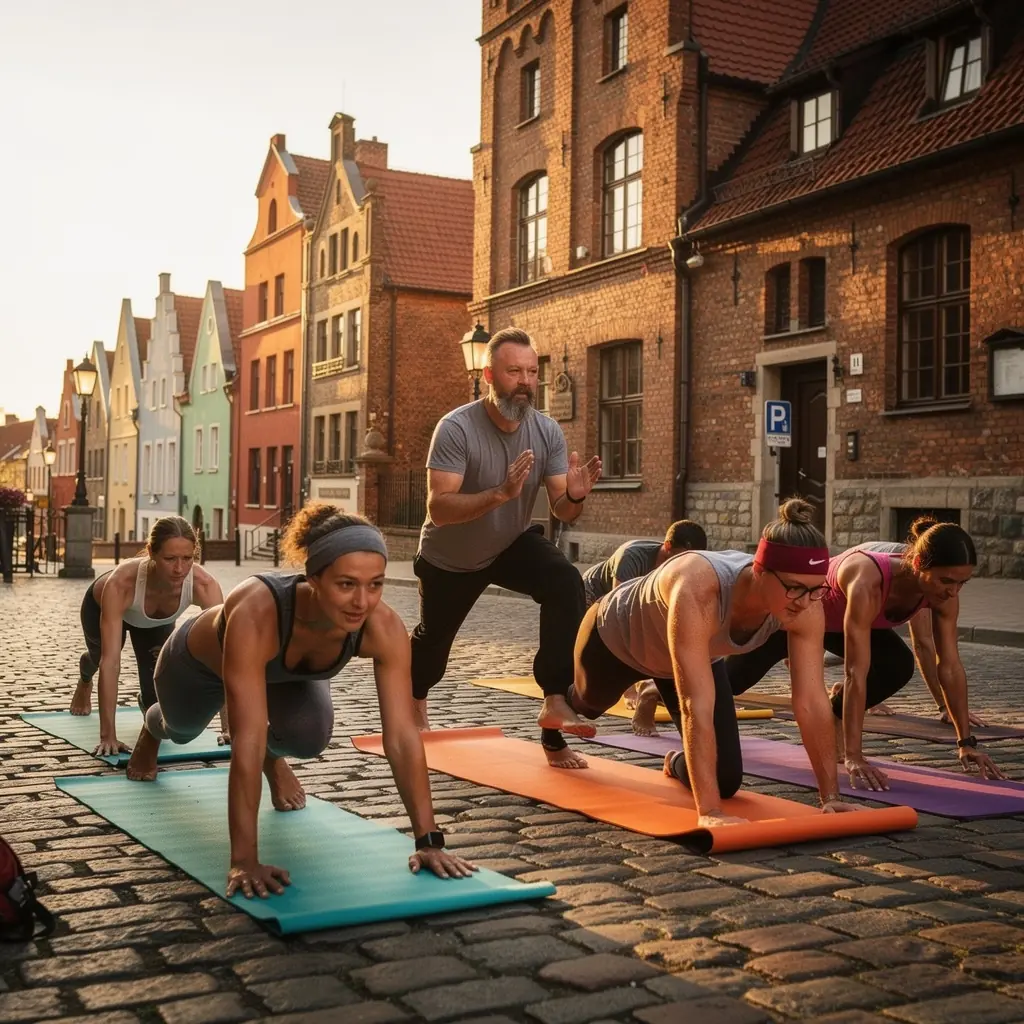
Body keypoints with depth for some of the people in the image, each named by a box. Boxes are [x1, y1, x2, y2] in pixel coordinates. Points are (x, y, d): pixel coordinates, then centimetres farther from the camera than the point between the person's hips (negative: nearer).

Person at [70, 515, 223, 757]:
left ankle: (146, 702, 31)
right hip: (101, 605, -1)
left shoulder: (204, 585, -43)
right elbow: (110, 662, -50)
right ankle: (84, 683, 69)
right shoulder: (120, 584, -49)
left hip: (157, 619, 1)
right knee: (99, 658, 31)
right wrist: (108, 735, -53)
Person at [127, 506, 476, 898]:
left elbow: (402, 737, -37)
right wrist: (244, 860, -52)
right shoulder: (256, 615, -51)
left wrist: (429, 840, -39)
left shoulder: (384, 628, -39)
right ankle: (152, 732, 68)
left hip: (288, 673, 2)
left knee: (308, 736, -24)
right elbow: (247, 742, -52)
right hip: (201, 663, -2)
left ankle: (274, 759, 16)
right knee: (183, 728, 27)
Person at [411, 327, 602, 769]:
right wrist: (501, 493, -52)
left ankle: (555, 703, -28)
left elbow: (561, 512, -17)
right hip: (450, 556, -2)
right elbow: (438, 508, -39)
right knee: (434, 638, 18)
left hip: (513, 543, 2)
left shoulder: (547, 431, -18)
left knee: (567, 585, -28)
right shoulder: (456, 428, -31)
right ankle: (414, 702, 54)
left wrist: (574, 497, -41)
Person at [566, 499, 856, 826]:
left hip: (697, 655, 4)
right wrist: (709, 810, -55)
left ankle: (678, 763, 31)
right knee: (591, 702, 30)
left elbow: (812, 702, -29)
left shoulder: (804, 605, -34)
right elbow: (696, 705, -53)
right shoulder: (698, 591, -50)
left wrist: (831, 796, -31)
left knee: (725, 780, -4)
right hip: (615, 635, -4)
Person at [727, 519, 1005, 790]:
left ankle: (835, 714, 8)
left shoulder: (943, 591, -27)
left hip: (838, 615, 5)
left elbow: (949, 665, -19)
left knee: (898, 667, -18)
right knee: (736, 677, 13)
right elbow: (856, 673, -46)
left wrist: (966, 743, -19)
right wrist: (853, 757, -46)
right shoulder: (868, 583, -46)